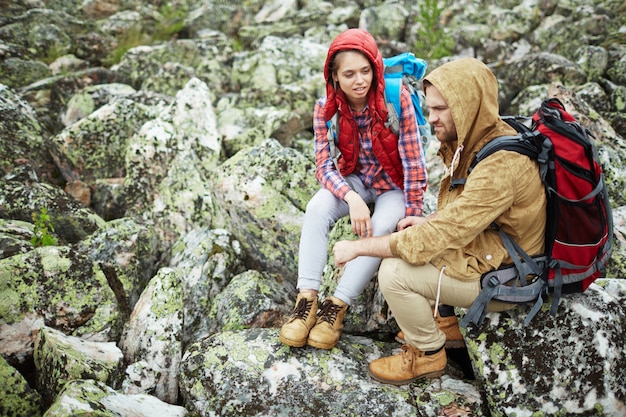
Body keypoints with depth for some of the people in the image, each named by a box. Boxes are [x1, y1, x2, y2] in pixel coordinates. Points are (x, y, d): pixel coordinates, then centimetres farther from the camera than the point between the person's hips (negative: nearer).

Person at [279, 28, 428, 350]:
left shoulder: (396, 97, -23)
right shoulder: (326, 107, -14)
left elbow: (414, 161, -20)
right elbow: (324, 166, -15)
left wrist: (411, 217, -19)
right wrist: (352, 199, -34)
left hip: (394, 185, -2)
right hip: (354, 180, 2)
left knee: (381, 228, -32)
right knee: (317, 207, -26)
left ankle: (337, 306, -22)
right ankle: (307, 300, -25)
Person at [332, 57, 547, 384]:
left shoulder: (500, 166, -32)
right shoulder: (480, 138, -1)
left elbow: (436, 239, -32)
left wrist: (357, 247, -23)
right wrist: (431, 222, -4)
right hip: (486, 245, 10)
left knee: (394, 272, -19)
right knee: (403, 238, 9)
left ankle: (428, 354, 6)